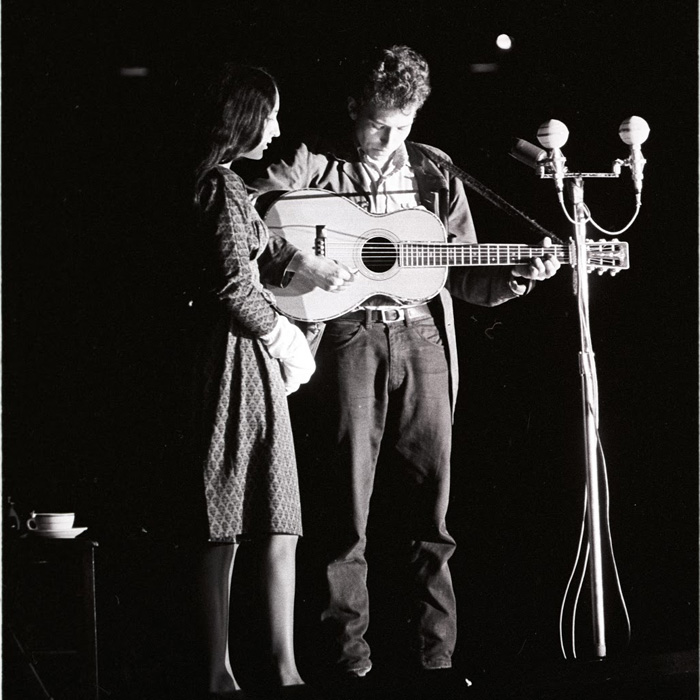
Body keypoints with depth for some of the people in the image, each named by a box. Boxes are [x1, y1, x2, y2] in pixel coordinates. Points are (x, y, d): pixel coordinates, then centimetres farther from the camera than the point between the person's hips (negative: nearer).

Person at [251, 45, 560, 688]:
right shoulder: (311, 165, 5)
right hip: (347, 336, -3)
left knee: (429, 498, 1)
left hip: (421, 336, 3)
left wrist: (520, 275, -1)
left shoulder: (433, 174, 15)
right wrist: (296, 262, -16)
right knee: (349, 496, -3)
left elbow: (464, 275, 16)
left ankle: (437, 658, 6)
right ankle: (350, 654, 4)